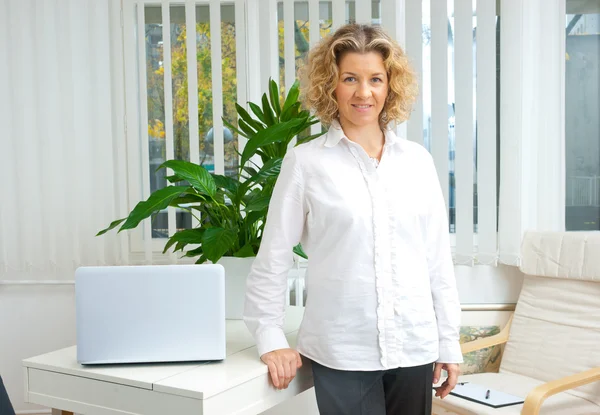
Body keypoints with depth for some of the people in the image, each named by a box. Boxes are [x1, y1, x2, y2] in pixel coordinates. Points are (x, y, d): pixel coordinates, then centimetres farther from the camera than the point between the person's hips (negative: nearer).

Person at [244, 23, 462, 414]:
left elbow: (438, 256, 8)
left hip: (414, 346, 3)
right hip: (342, 351, -3)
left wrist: (449, 340, 9)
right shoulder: (306, 162, -4)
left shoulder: (418, 160, 5)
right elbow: (273, 257, -1)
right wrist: (271, 338, -4)